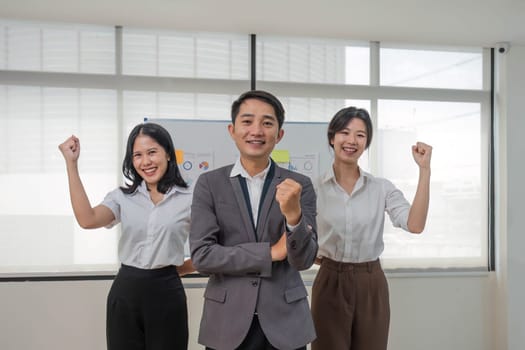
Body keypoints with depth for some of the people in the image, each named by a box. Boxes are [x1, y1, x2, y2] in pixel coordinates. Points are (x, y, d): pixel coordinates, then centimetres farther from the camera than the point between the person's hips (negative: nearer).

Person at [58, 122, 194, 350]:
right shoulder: (122, 197, 4)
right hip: (125, 292, 2)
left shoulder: (189, 198, -1)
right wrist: (71, 163, -12)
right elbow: (87, 220, -15)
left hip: (166, 293, -2)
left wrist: (180, 269, 4)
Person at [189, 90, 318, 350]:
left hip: (285, 321, 1)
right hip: (227, 321, 0)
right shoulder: (209, 184, -2)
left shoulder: (300, 185, -1)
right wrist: (271, 252, -11)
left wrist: (293, 214, -24)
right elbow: (201, 256, -9)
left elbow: (304, 259, -6)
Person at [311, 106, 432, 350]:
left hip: (371, 285, 1)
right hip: (330, 283, -1)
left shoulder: (382, 187, 0)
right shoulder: (314, 188, -2)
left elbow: (415, 225, -15)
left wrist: (424, 170, -17)